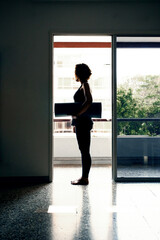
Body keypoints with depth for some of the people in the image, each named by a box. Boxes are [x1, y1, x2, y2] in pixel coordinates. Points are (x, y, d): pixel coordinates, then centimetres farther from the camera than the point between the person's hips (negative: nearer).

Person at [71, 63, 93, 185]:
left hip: (83, 121, -10)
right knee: (84, 151, 12)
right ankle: (84, 177, 18)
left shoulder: (85, 85, -9)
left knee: (85, 151, -5)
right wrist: (75, 123, 22)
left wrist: (77, 114, -23)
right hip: (81, 122, 10)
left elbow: (89, 101, -25)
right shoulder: (82, 86, 20)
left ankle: (85, 178, 1)